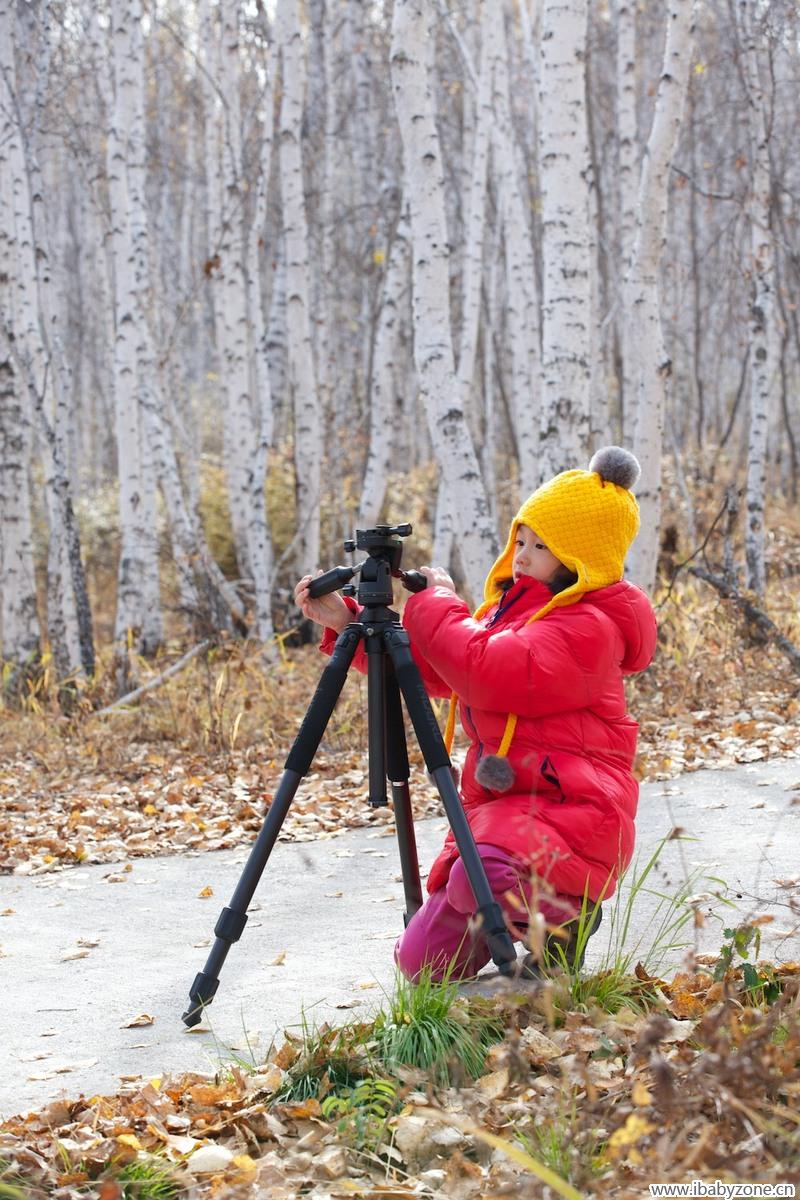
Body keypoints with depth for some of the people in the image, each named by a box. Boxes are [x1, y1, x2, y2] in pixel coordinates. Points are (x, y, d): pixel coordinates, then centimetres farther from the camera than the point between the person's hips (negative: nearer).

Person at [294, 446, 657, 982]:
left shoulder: (589, 627, -15)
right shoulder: (510, 608, 16)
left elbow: (485, 672, -27)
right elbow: (432, 668, 16)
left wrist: (436, 605, -11)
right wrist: (347, 621, 5)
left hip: (570, 811, -9)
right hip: (498, 807, 9)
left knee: (477, 878, -39)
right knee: (423, 963, 4)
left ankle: (568, 915, -8)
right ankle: (528, 911, 27)